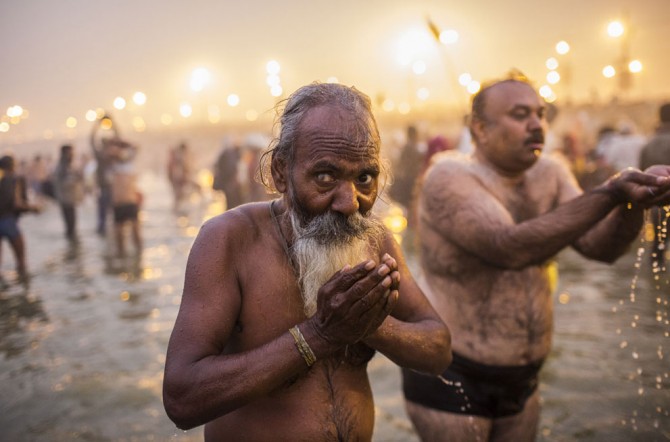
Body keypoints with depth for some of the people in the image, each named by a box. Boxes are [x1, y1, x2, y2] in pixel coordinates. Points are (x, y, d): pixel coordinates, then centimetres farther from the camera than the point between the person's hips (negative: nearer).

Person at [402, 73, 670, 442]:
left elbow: (600, 246, -7)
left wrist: (634, 202, -27)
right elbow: (510, 248, -34)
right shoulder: (449, 178, -20)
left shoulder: (549, 173, 1)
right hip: (448, 377, -6)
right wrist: (611, 193, -36)